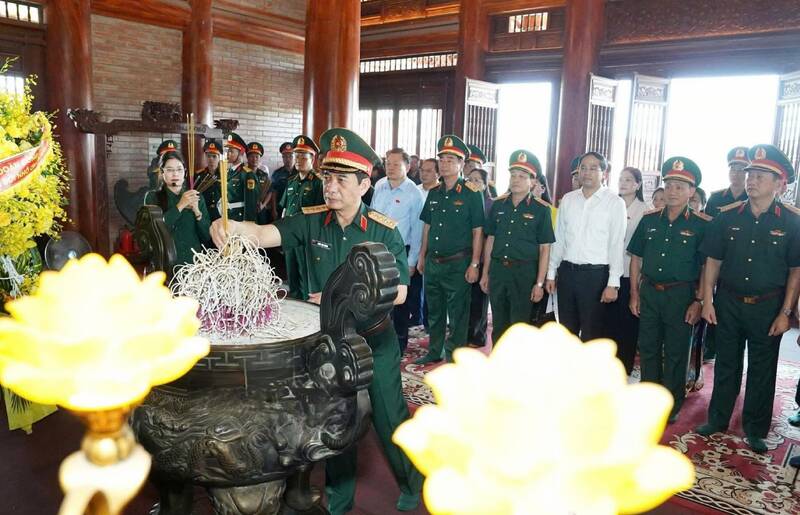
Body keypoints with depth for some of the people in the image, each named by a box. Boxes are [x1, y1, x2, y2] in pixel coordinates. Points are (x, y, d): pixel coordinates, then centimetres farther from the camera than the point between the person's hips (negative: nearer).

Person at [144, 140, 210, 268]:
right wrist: (180, 206, -17)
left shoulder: (196, 197, 5)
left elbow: (207, 236, 1)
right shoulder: (153, 197, 0)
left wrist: (197, 212, -14)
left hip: (194, 261, 2)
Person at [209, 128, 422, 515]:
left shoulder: (384, 231, -14)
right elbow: (266, 234, -22)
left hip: (375, 338, -2)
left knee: (389, 416, 10)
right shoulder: (311, 221, -8)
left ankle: (410, 483, 40)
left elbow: (398, 293, -14)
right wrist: (232, 228, -44)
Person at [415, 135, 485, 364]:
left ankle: (454, 357, 17)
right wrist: (422, 257, 13)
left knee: (457, 313, 3)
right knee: (434, 311, 17)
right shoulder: (434, 193, 9)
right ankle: (434, 351, 32)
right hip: (432, 262, 6)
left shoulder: (472, 194, -8)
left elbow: (478, 231, -9)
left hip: (457, 263, -6)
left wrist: (474, 264, -12)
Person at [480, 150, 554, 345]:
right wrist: (485, 273, 11)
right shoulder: (498, 205, 7)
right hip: (497, 270, 4)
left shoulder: (541, 209, -5)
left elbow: (545, 249, -5)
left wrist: (539, 283, -9)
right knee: (498, 325, 13)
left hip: (524, 271, -4)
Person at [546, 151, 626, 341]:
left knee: (591, 333, 4)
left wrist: (612, 284, -11)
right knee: (566, 329, 15)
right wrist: (551, 273, 10)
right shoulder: (568, 199, 7)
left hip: (596, 274, -4)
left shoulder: (615, 203, -5)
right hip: (567, 271, 4)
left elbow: (617, 245, -7)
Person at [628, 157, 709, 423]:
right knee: (648, 348, 12)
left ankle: (671, 406, 22)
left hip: (681, 295, -3)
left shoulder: (702, 225, -6)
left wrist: (698, 301, -11)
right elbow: (636, 258, 9)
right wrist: (634, 293, 6)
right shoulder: (649, 219, 4)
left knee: (675, 353, 7)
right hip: (649, 292, 3)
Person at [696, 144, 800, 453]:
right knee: (726, 364, 14)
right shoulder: (728, 216, -1)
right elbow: (713, 261, 3)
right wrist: (707, 301, -1)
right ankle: (718, 419, 29)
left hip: (767, 307, -2)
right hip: (728, 303, 2)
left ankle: (755, 430, 26)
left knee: (762, 371, 11)